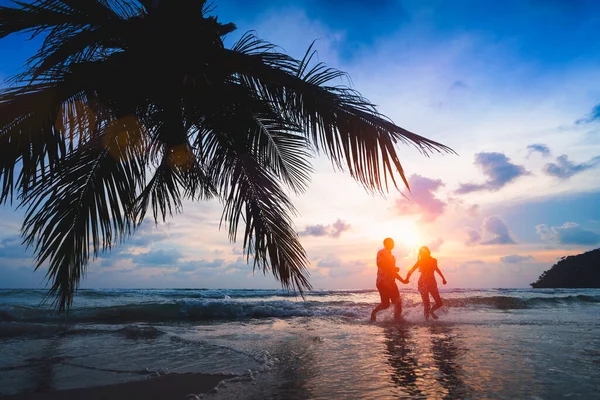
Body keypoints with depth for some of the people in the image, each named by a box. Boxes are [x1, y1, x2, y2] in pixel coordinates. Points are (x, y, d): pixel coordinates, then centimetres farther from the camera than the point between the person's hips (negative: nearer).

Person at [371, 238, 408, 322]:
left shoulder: (392, 257, 23)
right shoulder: (381, 253, -5)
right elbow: (380, 264, -24)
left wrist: (402, 280, 21)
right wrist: (394, 269, -17)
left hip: (391, 282, 8)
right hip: (382, 282, -8)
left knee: (398, 301, 1)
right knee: (385, 303, -10)